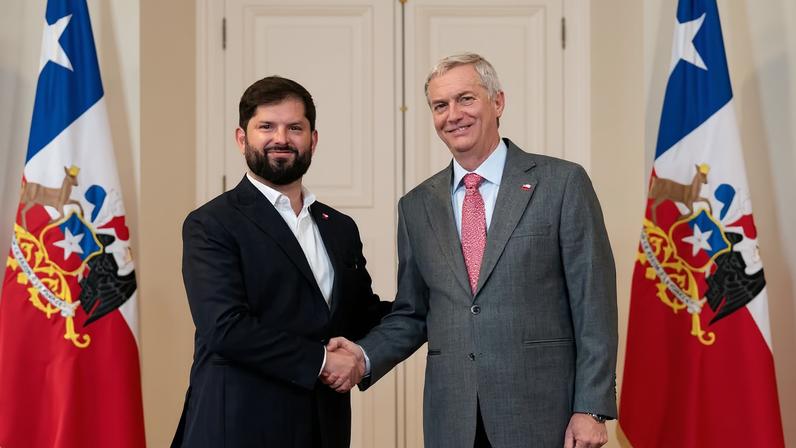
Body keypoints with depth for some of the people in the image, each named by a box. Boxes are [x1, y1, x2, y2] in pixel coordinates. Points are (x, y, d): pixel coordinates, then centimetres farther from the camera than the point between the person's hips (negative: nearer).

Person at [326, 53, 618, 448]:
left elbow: (594, 307, -5)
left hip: (542, 414, -3)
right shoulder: (416, 206, 9)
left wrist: (591, 409, -9)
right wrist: (365, 356, -4)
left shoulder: (562, 183, -2)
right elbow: (412, 313, 13)